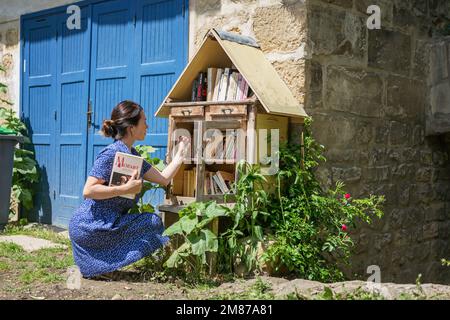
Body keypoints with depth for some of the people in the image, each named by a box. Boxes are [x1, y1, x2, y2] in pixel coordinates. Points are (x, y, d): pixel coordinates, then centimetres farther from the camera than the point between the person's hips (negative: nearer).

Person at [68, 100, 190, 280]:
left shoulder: (133, 155, 12)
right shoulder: (111, 153, -17)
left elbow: (163, 179, 14)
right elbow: (88, 191, -24)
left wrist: (181, 154, 15)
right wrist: (126, 189, -26)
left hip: (108, 223, 9)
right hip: (90, 226, -9)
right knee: (154, 223, -9)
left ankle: (100, 266, 9)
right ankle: (96, 267, -6)